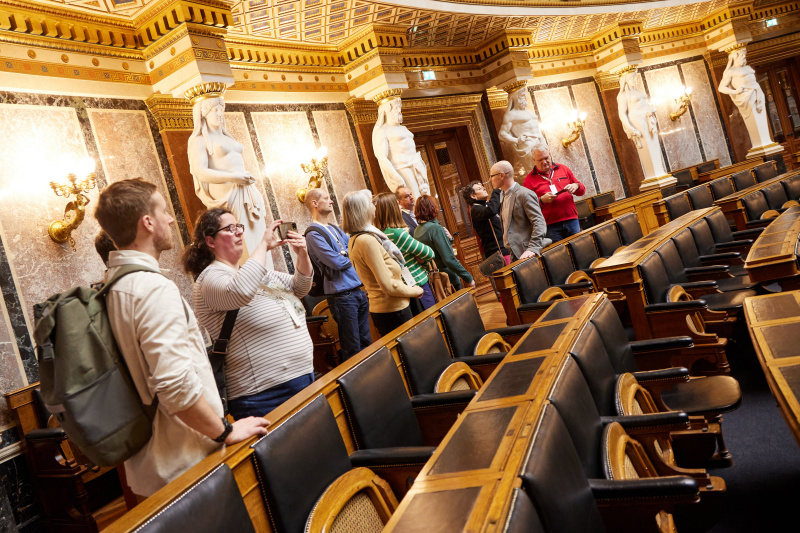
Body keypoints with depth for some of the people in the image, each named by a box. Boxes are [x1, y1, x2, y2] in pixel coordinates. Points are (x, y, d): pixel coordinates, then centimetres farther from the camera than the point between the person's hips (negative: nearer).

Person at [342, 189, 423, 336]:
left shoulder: (353, 240, 9)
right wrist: (414, 291, -6)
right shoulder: (367, 240, -21)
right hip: (393, 310, -10)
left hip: (377, 308, 10)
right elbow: (388, 286, -22)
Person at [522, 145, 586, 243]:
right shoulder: (529, 179, 4)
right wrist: (541, 200, -16)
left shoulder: (563, 169, 14)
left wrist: (576, 186, -3)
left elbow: (582, 190, 20)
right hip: (550, 226, -3)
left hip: (572, 221, 3)